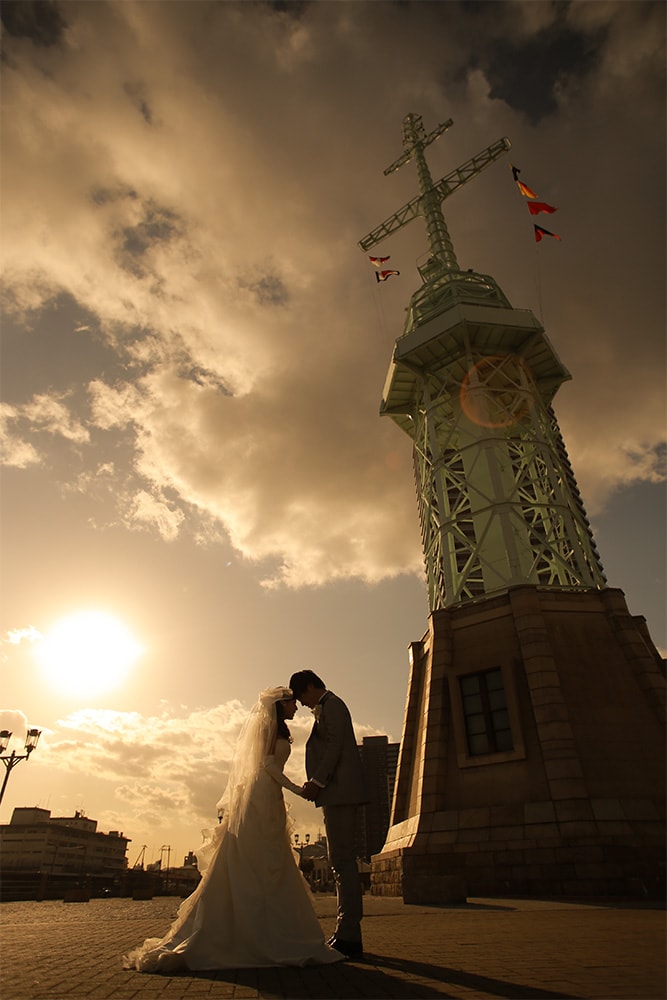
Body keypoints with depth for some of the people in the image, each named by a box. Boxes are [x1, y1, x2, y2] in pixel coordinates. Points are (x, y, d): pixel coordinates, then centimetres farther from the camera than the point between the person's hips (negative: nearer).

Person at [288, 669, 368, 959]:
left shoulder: (331, 704, -5)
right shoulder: (326, 708, 24)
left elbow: (334, 746, -16)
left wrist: (317, 781, -16)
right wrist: (317, 783, 14)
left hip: (340, 790, -10)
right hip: (338, 793, 10)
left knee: (343, 860, -8)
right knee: (342, 861, 12)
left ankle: (349, 936, -4)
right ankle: (346, 934, 18)